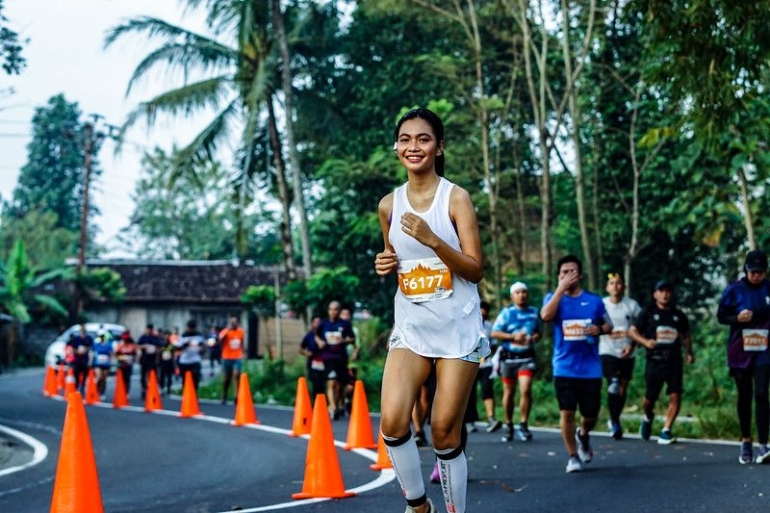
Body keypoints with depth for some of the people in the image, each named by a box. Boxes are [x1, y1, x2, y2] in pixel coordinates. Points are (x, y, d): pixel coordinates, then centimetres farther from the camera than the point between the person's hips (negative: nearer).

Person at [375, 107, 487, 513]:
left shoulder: (455, 198, -7)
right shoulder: (389, 205, 5)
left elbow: (476, 270, -10)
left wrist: (433, 240, -24)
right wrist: (385, 265, -3)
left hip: (457, 329, -3)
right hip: (410, 327, 3)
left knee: (444, 433, -1)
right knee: (392, 423, -12)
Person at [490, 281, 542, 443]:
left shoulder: (534, 313, 9)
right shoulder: (506, 313, 1)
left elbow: (539, 332, 19)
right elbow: (494, 333, -2)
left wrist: (534, 338, -4)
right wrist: (513, 337, -13)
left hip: (526, 357, 0)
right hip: (509, 357, 0)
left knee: (525, 390, -16)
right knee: (509, 392, 7)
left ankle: (523, 425, -5)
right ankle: (508, 426, 21)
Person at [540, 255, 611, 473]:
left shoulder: (594, 300, 4)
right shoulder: (554, 298, 1)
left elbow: (608, 325, 14)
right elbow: (546, 315, -21)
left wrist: (600, 329, -10)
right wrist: (561, 288, -20)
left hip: (591, 369, 1)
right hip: (564, 369, -1)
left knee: (590, 415, 7)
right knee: (567, 412, -4)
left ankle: (583, 435, 41)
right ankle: (573, 456, 12)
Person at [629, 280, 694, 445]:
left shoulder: (679, 315, 13)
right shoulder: (648, 312, 4)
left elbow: (686, 336, 24)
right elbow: (632, 331, 2)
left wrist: (688, 352, 7)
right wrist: (645, 341, -16)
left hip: (674, 361, 2)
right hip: (654, 361, -2)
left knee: (675, 396, -10)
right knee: (650, 397, 3)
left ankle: (666, 431, -1)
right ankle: (647, 417, 37)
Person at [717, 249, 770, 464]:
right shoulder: (734, 290, -2)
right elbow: (721, 315, 4)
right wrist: (738, 318, -14)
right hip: (740, 352, 1)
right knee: (744, 397, 10)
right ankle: (746, 442, 23)